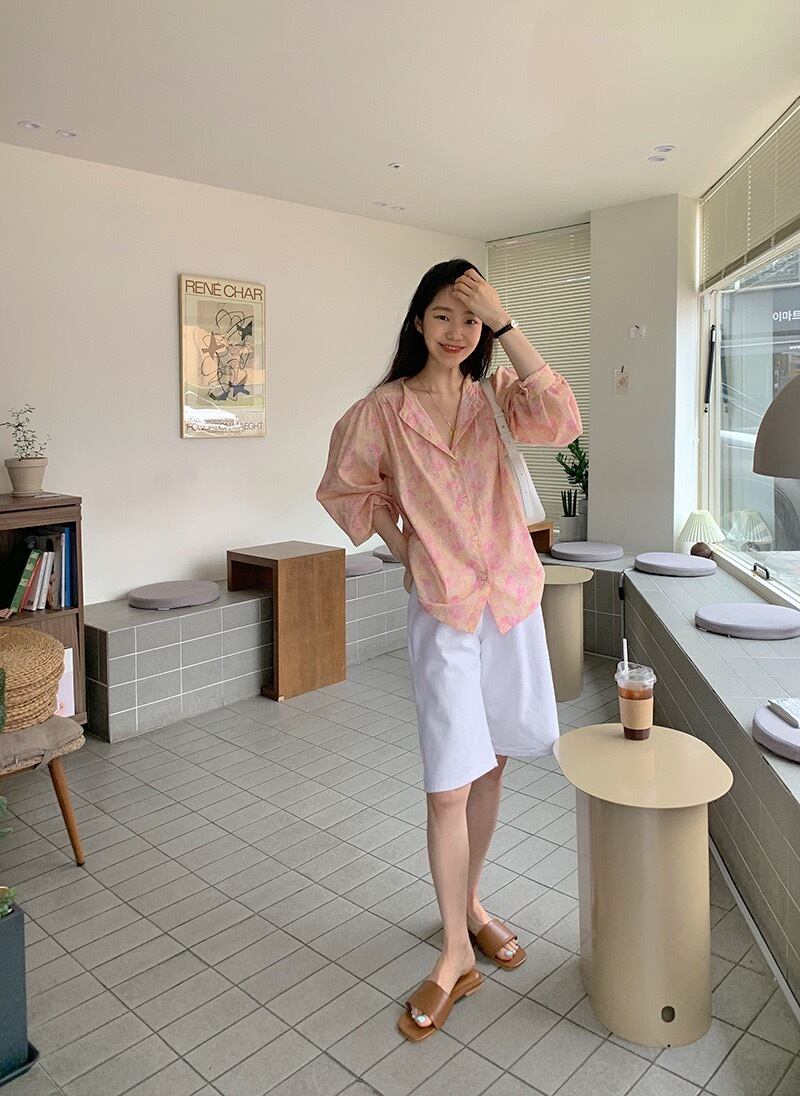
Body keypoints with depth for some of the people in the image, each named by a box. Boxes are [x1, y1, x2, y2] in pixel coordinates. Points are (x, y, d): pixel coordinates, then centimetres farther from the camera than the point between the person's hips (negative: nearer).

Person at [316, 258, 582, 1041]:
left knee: (489, 766, 14)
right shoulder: (384, 410, -3)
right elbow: (347, 488, 9)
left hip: (512, 599, 3)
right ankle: (455, 954, 15)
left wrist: (506, 324, -18)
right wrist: (406, 548, 1)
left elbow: (559, 420, -17)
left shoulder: (493, 397, 3)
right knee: (449, 785, -2)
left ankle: (470, 904, 35)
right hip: (441, 608, -3)